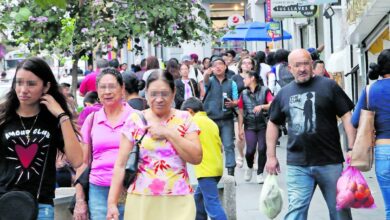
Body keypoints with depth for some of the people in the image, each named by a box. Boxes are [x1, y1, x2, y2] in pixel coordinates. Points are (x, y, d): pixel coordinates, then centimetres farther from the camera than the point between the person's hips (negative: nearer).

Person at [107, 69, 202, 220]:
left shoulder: (184, 119, 5)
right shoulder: (135, 120, 3)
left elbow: (196, 158, -3)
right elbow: (121, 164, 1)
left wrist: (168, 133, -10)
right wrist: (112, 203, -5)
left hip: (178, 202, 0)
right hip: (141, 201, 0)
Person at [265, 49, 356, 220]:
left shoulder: (328, 86, -2)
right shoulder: (284, 93, 8)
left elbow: (346, 116, -3)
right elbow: (273, 123, 18)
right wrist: (271, 156, 13)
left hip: (330, 162, -2)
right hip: (297, 165, 2)